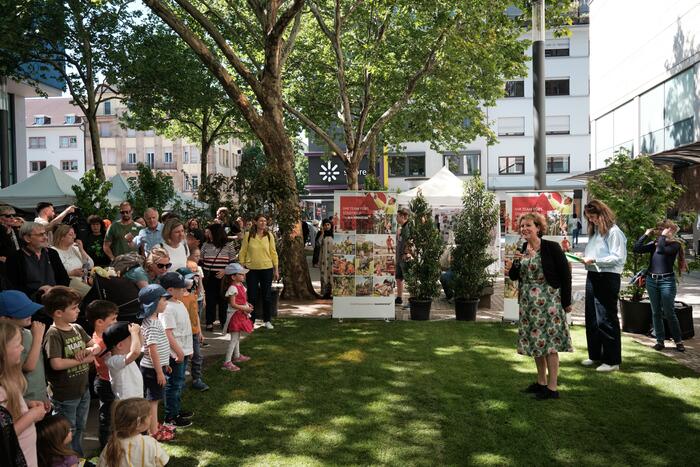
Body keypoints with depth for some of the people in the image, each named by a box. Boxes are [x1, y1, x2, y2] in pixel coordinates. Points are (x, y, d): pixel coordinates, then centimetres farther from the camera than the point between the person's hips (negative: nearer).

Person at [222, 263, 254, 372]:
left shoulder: (241, 286, 8)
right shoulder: (233, 288, -21)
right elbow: (233, 304, -24)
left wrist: (247, 305, 4)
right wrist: (245, 308, -22)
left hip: (240, 314, 10)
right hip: (234, 315, -10)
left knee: (237, 337, 22)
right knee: (234, 338, -10)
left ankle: (237, 356, 38)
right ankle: (227, 362, -8)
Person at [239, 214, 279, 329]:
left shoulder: (269, 236, 1)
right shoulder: (248, 235, -2)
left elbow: (273, 253, 5)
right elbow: (242, 253, 2)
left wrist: (276, 270, 3)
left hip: (267, 269, 1)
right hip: (251, 269, -1)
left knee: (267, 295, 8)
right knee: (252, 296, 6)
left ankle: (267, 320, 21)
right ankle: (251, 320, 18)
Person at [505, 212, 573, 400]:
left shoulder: (551, 247, -10)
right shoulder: (521, 250, 8)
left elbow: (565, 274, -9)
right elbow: (515, 276, 13)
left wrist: (566, 302, -10)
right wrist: (511, 268, -10)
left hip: (548, 301, -7)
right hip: (528, 301, 7)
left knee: (549, 342, -5)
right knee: (535, 341, 12)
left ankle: (552, 388, 2)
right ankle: (541, 382, 24)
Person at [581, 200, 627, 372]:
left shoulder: (614, 232, -11)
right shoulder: (594, 231, 14)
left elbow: (618, 258, -17)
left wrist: (594, 260, -20)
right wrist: (584, 257, 1)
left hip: (607, 278, -9)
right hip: (592, 276, 9)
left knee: (606, 319, -3)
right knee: (591, 318, 14)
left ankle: (612, 360, 6)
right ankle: (595, 355, 26)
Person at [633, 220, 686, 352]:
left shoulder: (675, 244, -6)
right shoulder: (654, 243, 8)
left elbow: (661, 250, -24)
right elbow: (636, 248, 0)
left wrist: (663, 236, -14)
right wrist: (646, 235, 1)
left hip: (667, 281, -5)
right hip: (651, 280, 5)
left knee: (669, 313, -1)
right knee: (656, 312, 8)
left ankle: (678, 341, 13)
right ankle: (660, 341, 16)